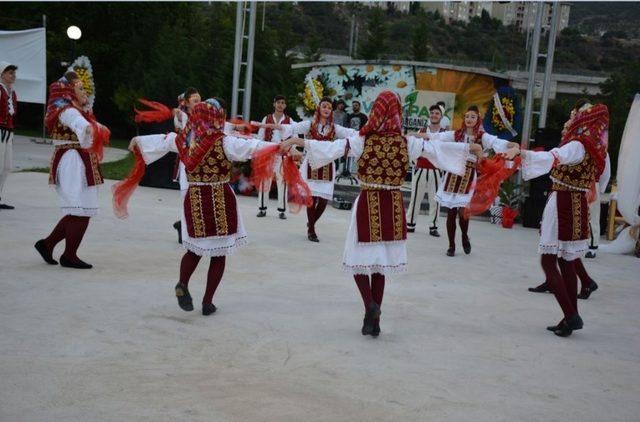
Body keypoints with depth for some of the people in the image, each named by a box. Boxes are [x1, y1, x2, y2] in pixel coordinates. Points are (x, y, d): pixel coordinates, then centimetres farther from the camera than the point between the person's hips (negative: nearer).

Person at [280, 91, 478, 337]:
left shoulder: (363, 139, -7)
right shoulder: (407, 143, 0)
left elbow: (331, 148, -15)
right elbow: (437, 148, 10)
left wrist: (298, 141, -13)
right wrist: (470, 147, 23)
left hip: (368, 203, -3)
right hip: (394, 205, 3)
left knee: (359, 258, 9)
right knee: (381, 262, 12)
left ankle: (370, 305, -14)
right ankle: (374, 321, 15)